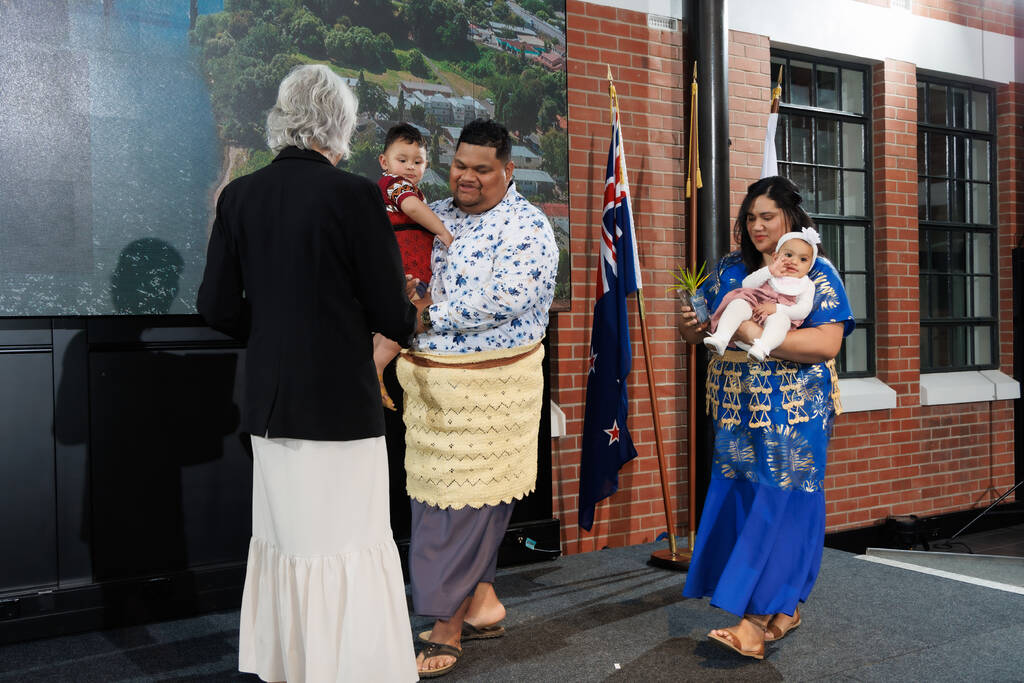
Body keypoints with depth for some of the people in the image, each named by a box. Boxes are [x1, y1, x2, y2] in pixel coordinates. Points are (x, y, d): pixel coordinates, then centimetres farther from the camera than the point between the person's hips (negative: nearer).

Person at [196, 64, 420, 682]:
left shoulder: (240, 196, 3)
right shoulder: (355, 195, -12)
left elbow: (218, 307, 5)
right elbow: (393, 315, -10)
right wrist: (412, 318, 13)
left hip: (269, 405, 6)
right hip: (341, 402, -5)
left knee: (282, 541, 17)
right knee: (349, 547, 4)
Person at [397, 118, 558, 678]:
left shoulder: (526, 226, -8)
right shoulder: (435, 215, 12)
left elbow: (507, 300, -20)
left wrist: (429, 316, -16)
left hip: (490, 384, -6)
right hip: (430, 380, 6)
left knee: (463, 501, -1)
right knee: (436, 496, 11)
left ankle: (447, 623, 13)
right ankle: (480, 601, 28)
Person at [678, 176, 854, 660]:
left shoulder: (817, 273, -3)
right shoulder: (729, 270, 12)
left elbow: (827, 343, -17)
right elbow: (696, 330, 15)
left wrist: (757, 336, -23)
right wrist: (691, 326, -9)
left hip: (793, 414, -5)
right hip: (736, 410, 5)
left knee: (780, 506, -7)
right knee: (737, 504, 5)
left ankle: (757, 619, -4)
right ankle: (782, 609, 18)